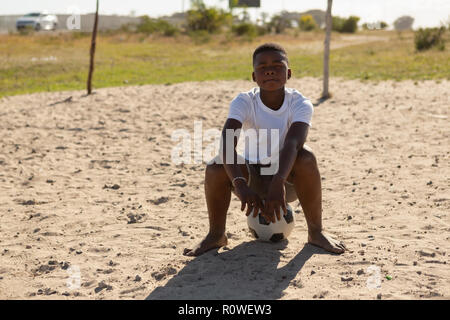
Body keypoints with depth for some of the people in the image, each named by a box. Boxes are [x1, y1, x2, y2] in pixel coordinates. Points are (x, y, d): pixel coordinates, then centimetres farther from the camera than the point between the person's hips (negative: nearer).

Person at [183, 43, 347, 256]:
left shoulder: (300, 104, -17)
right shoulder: (244, 102, -16)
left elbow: (292, 143, -37)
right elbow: (227, 142, -34)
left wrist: (279, 183, -56)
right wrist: (240, 184, -52)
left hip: (287, 178, 0)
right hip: (253, 178, 1)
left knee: (306, 157, -33)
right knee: (216, 166, -29)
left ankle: (316, 232, -15)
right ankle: (216, 234, -6)